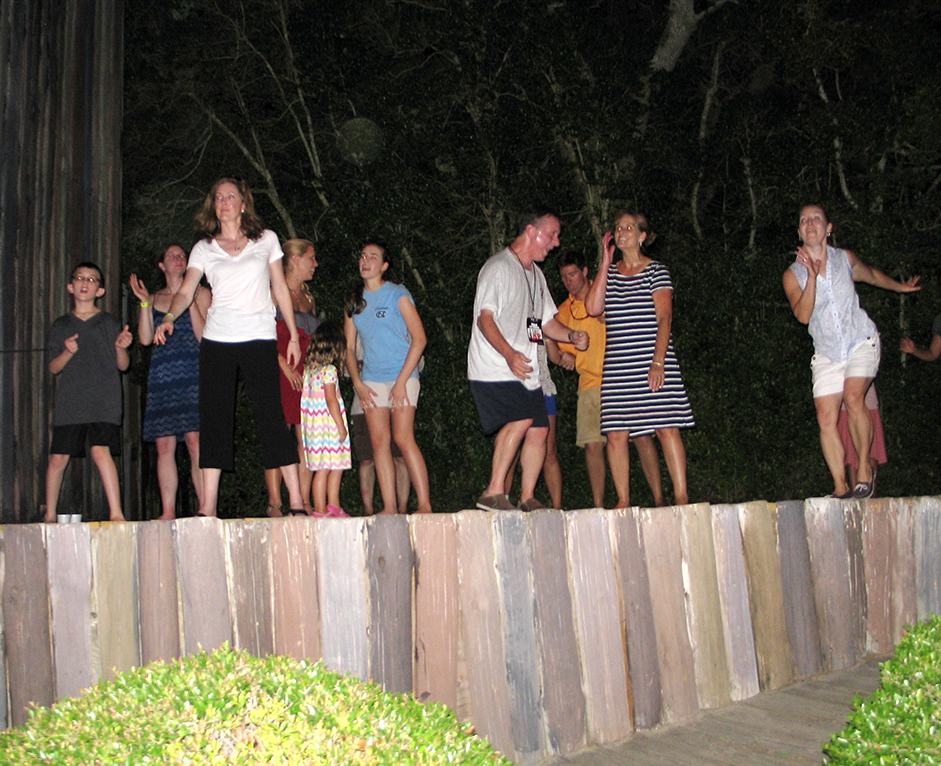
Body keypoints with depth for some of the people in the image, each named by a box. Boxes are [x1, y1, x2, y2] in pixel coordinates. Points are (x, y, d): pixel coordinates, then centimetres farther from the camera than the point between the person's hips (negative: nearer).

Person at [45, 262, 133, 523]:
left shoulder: (109, 323, 9)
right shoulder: (60, 326, 14)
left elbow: (123, 366, 8)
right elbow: (53, 368, 10)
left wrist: (121, 347, -12)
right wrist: (68, 352, -9)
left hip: (104, 401, -2)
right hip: (69, 401, 2)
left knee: (101, 451, -18)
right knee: (58, 457, 1)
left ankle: (116, 512, -16)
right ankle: (50, 515, 16)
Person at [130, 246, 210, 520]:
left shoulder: (201, 294, 11)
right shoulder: (153, 299, 20)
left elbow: (203, 336, -1)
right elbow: (145, 339, 7)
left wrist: (190, 301, -7)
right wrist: (145, 303, 1)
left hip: (192, 375, -3)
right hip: (162, 377, 3)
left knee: (195, 441, -13)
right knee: (164, 445, -1)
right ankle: (168, 512, 2)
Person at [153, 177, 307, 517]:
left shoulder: (266, 240, 10)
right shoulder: (204, 248, 11)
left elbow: (280, 289, 13)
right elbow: (186, 292, 1)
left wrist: (294, 335, 9)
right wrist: (168, 317, -19)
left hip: (259, 338, -2)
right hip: (217, 340, 2)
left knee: (270, 413, -10)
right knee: (214, 416, -2)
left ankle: (296, 499, -7)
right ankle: (208, 506, -1)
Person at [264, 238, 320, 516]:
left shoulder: (307, 296, 20)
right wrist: (285, 366, -14)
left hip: (306, 375, 6)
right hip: (282, 375, -6)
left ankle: (304, 503, 3)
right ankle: (275, 504, -5)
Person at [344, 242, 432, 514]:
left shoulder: (398, 295, 0)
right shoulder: (355, 302, 14)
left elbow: (419, 339, -6)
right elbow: (349, 347, 17)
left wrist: (401, 381, -12)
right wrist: (357, 382, 2)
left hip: (402, 376, -5)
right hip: (371, 380, 5)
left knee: (403, 439, -14)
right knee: (379, 441, -3)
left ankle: (425, 504, -10)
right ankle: (389, 506, -2)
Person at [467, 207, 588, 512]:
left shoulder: (536, 274, 21)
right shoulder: (498, 267, -7)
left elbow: (546, 321, 25)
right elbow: (485, 318, -16)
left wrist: (571, 335, 4)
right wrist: (509, 354, -30)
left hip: (526, 370, 9)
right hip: (494, 369, -9)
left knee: (539, 429, 1)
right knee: (521, 419, -23)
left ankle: (527, 498, 10)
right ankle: (494, 492, -17)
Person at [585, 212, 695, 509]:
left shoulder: (656, 271, 4)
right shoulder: (608, 272, 16)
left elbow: (664, 319, -4)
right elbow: (593, 308, -2)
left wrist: (658, 361, -15)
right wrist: (605, 262, 2)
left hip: (652, 361, -4)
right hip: (617, 366, 4)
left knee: (666, 428, -7)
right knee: (616, 434, -2)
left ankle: (681, 496, -2)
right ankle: (623, 501, 5)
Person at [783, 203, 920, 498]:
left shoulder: (845, 259, 3)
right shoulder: (793, 274, -2)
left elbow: (871, 274, 27)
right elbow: (803, 315, -17)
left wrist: (900, 286, 39)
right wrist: (812, 275, -26)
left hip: (861, 342, -1)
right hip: (827, 352, 1)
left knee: (853, 397, -24)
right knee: (826, 417, -9)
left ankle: (864, 468, -8)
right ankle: (841, 487, -2)